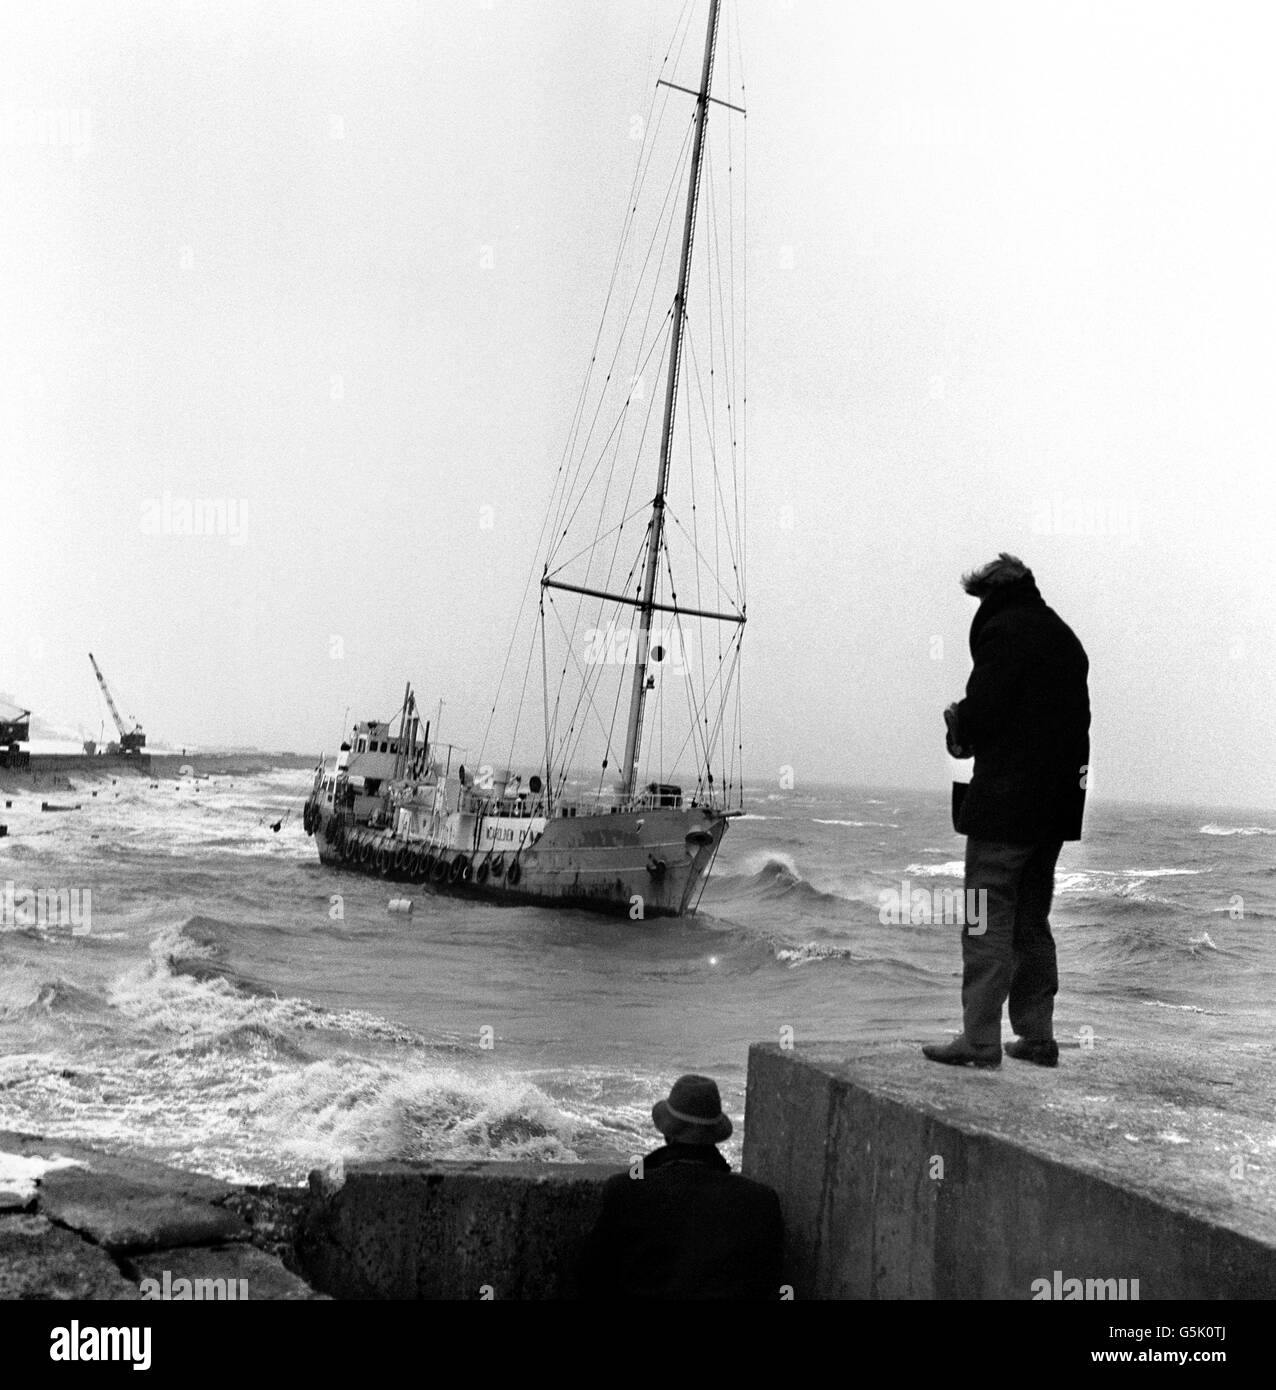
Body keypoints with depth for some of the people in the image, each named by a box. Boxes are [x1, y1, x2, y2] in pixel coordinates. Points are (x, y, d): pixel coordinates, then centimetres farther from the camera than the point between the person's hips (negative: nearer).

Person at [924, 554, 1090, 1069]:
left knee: (988, 920, -5)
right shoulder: (1063, 635, 15)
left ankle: (980, 1038, -6)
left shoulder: (1001, 630, -10)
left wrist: (957, 725, 4)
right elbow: (1075, 715, 17)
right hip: (1056, 800, 8)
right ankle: (1037, 1035, 17)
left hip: (1004, 800, -8)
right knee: (1033, 921, 15)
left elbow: (982, 713, -18)